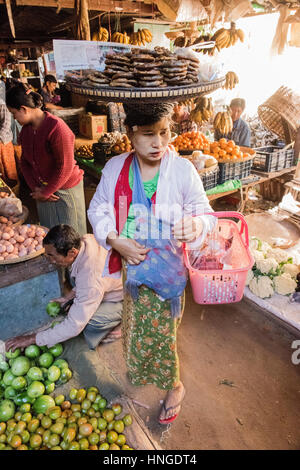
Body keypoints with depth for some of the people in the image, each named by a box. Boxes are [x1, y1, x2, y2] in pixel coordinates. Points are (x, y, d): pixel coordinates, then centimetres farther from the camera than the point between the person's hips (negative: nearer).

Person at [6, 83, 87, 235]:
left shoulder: (56, 127, -23)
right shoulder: (26, 129, 3)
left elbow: (65, 168, -23)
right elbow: (25, 161, 11)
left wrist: (45, 193, -14)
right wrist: (35, 188, -4)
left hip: (66, 189, -7)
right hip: (43, 190, 7)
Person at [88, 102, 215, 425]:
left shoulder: (183, 170, -15)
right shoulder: (115, 167, -7)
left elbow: (206, 215, -8)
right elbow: (98, 209, 0)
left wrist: (195, 226, -32)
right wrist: (116, 241, -16)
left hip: (166, 266, -3)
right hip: (131, 263, 4)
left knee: (158, 333, 9)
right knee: (136, 324, 23)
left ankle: (174, 386, 40)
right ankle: (144, 369, 56)